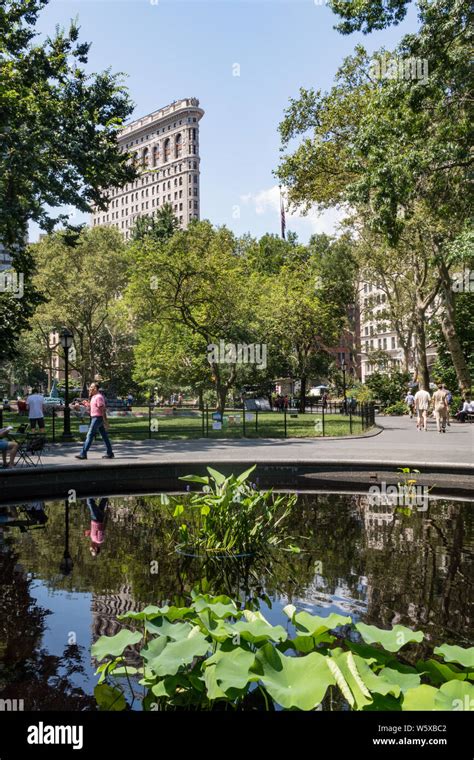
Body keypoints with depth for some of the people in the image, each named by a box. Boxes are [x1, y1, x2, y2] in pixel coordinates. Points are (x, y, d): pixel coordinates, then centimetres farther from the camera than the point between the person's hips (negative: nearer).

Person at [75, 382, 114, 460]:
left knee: (90, 435, -7)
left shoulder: (98, 397, -16)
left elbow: (103, 409, -19)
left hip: (97, 418, -10)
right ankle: (110, 453, 12)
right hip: (95, 418, 10)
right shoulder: (94, 396, 15)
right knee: (104, 436, 9)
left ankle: (83, 454, -3)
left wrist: (105, 421, -22)